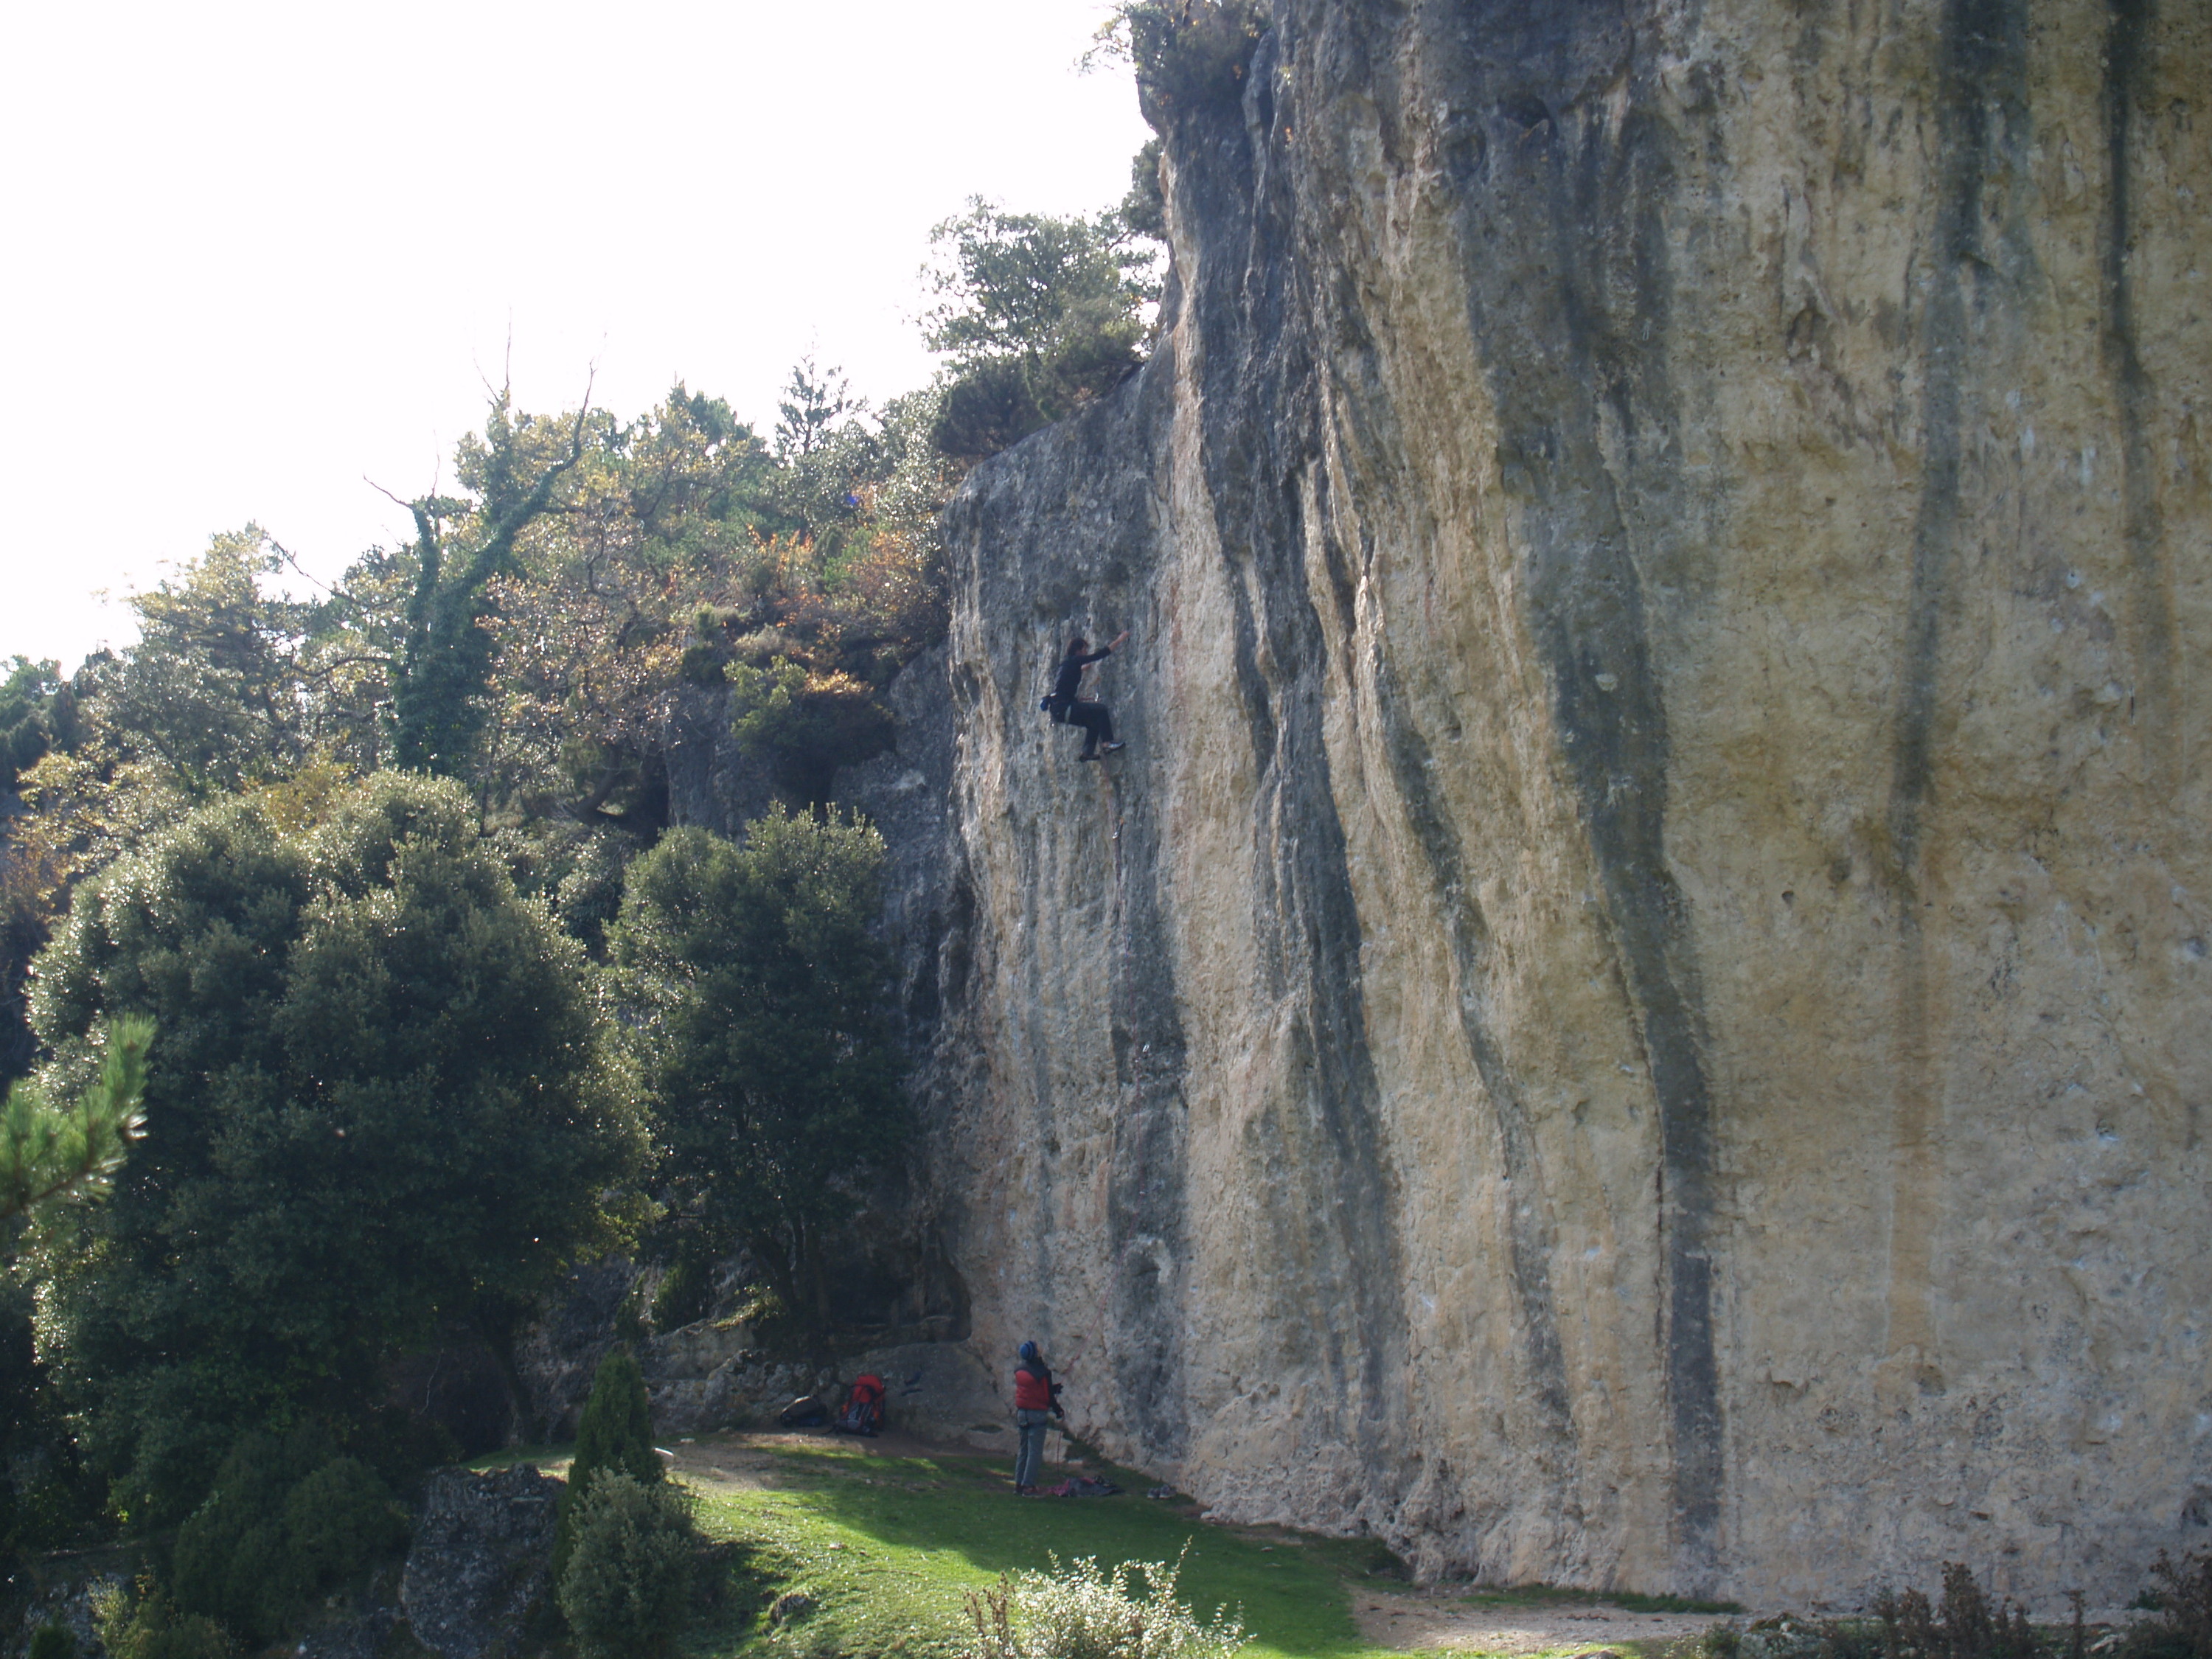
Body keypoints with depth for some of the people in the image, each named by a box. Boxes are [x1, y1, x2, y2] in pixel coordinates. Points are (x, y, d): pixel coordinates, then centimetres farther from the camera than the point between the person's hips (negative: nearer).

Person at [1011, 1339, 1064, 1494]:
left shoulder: (1018, 1370, 4)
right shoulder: (1043, 1372, -16)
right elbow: (1048, 1396, -12)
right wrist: (1059, 1411, 4)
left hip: (1021, 1413, 6)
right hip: (1037, 1414, -6)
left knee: (1024, 1449, 17)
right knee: (1035, 1451, -2)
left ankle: (1018, 1483, 18)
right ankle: (1028, 1484, -6)